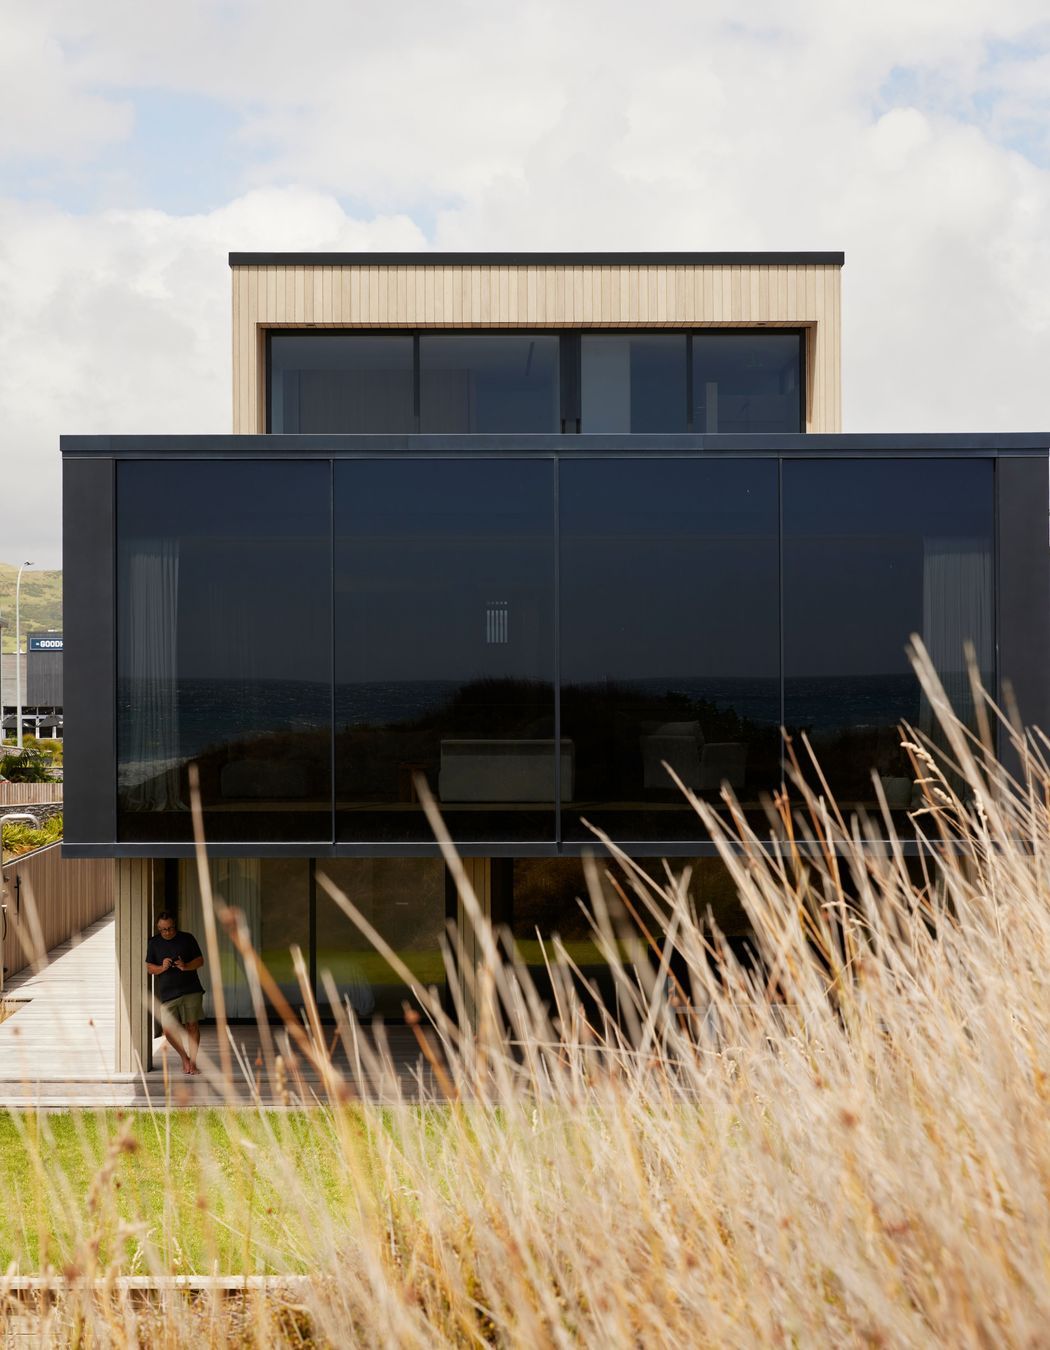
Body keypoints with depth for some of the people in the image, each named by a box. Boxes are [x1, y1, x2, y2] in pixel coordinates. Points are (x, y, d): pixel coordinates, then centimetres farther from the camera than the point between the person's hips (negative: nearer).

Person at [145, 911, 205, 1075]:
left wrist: (186, 966, -14)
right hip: (167, 993, 1)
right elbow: (149, 968, 8)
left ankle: (193, 1062, 7)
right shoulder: (153, 943, 8)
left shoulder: (187, 938, 4)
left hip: (191, 989, -1)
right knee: (169, 1030, -4)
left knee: (192, 1026, -5)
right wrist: (162, 968, -12)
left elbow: (200, 960, 5)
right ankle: (184, 1058, 19)